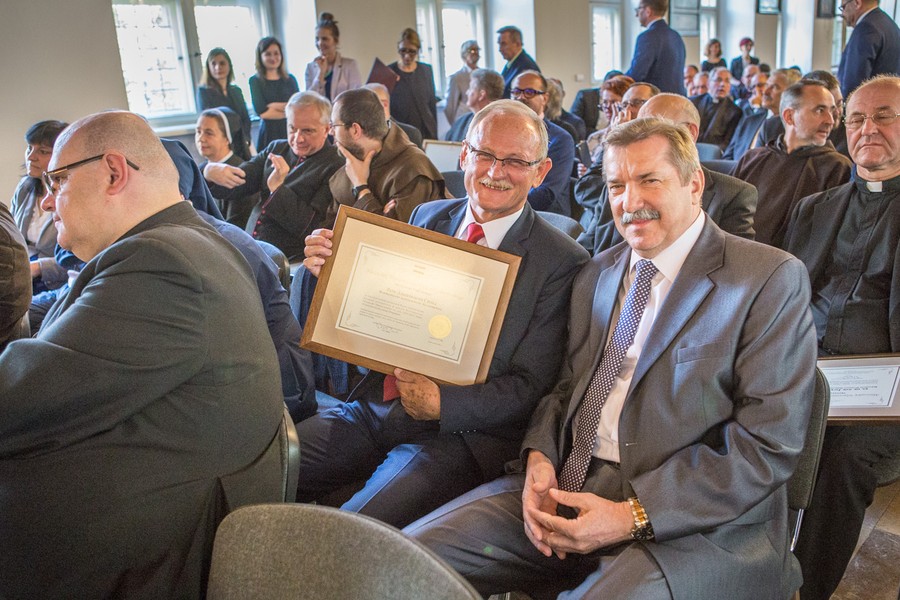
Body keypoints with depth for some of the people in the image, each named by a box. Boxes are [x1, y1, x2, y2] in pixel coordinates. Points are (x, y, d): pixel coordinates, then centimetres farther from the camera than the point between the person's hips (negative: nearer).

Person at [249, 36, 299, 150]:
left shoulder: (290, 79, 12)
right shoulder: (255, 81, 4)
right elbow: (261, 111, -7)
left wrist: (273, 105, -6)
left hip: (291, 131, 2)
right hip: (269, 133, -2)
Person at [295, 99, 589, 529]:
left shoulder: (561, 261, -6)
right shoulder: (427, 217, 10)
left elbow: (528, 387, -7)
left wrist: (442, 404, -21)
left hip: (458, 431, -5)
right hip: (376, 407, 5)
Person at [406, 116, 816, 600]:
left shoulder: (772, 279, -5)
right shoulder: (596, 275, 15)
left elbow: (768, 442, -11)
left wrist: (632, 515, -18)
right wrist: (540, 457, -4)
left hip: (698, 525, -4)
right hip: (566, 487, 5)